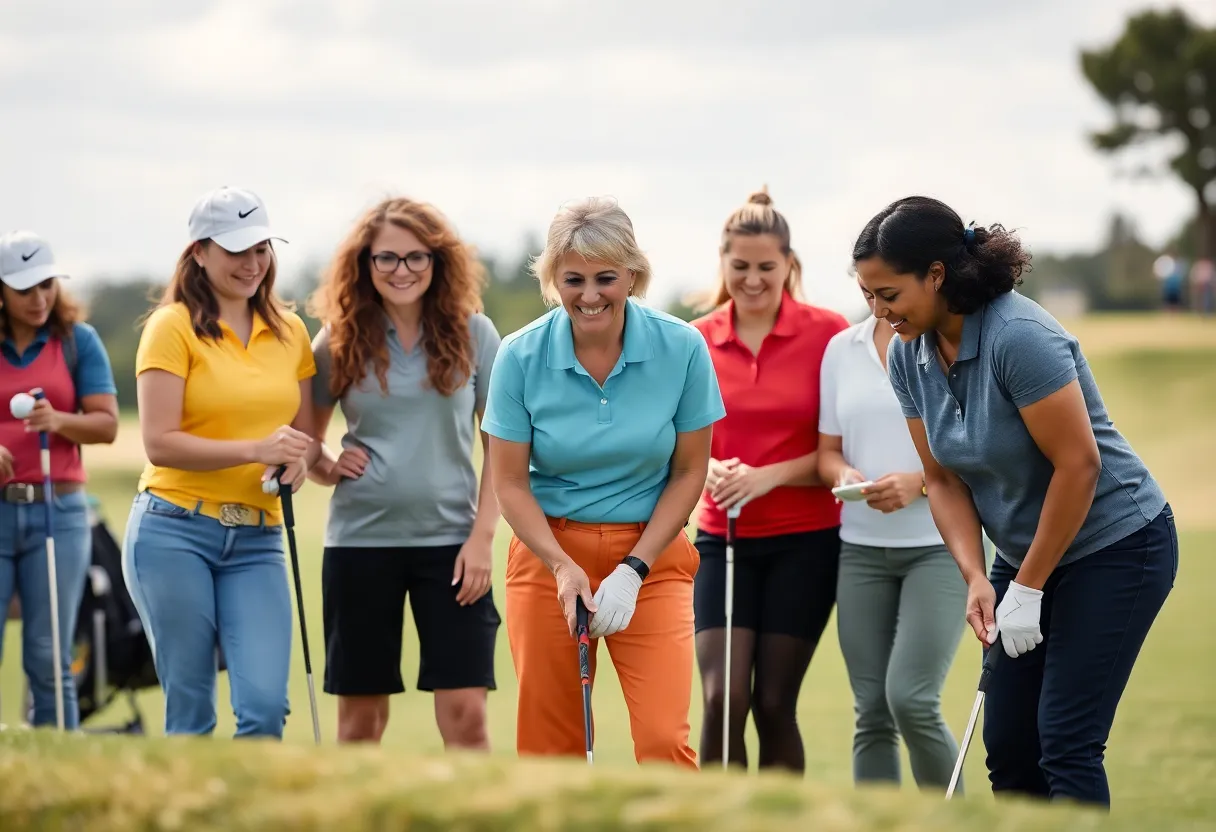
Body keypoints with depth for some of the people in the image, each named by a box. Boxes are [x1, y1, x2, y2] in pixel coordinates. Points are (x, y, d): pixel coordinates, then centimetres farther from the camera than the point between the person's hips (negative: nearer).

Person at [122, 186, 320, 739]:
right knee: (189, 713, -1)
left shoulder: (289, 332, 12)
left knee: (265, 704, -11)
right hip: (174, 532, -4)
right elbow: (159, 443, -10)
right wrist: (256, 450, -18)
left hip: (256, 541, 4)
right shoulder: (172, 326, -3)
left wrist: (299, 459, -7)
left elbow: (306, 432, 17)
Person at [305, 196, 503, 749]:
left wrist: (482, 536, -5)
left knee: (465, 712, -8)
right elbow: (304, 437, 16)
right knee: (360, 717, 5)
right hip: (360, 539, 1)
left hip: (450, 541, -1)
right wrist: (326, 468, -5)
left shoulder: (472, 335, 2)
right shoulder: (340, 342, 4)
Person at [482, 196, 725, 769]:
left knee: (664, 742, -14)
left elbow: (689, 472, -2)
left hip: (651, 555, -1)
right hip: (548, 554, 1)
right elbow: (510, 483, -3)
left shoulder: (681, 349, -10)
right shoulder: (521, 356, -9)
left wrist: (633, 570, -10)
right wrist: (563, 566, -16)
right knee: (548, 749, 1)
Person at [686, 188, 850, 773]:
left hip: (806, 541, -2)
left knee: (775, 703, -2)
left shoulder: (827, 333, -4)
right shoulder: (697, 341, 4)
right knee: (721, 699, -10)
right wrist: (710, 470, -12)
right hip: (724, 539, 2)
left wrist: (767, 476, -17)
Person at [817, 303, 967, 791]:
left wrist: (921, 483, -20)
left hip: (941, 546, -4)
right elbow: (828, 450, 14)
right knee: (871, 713, 2)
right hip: (862, 549, 5)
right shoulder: (841, 348, 10)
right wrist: (844, 475, -8)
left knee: (911, 699, -16)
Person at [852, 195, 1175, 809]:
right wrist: (976, 579, -12)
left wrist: (1028, 589, -19)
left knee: (1065, 741, -13)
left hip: (1114, 545, -8)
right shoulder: (909, 355, -4)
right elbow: (944, 480, 3)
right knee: (1008, 745, 4)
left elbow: (1078, 464, -25)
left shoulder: (1018, 337, -27)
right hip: (1024, 555, 8)